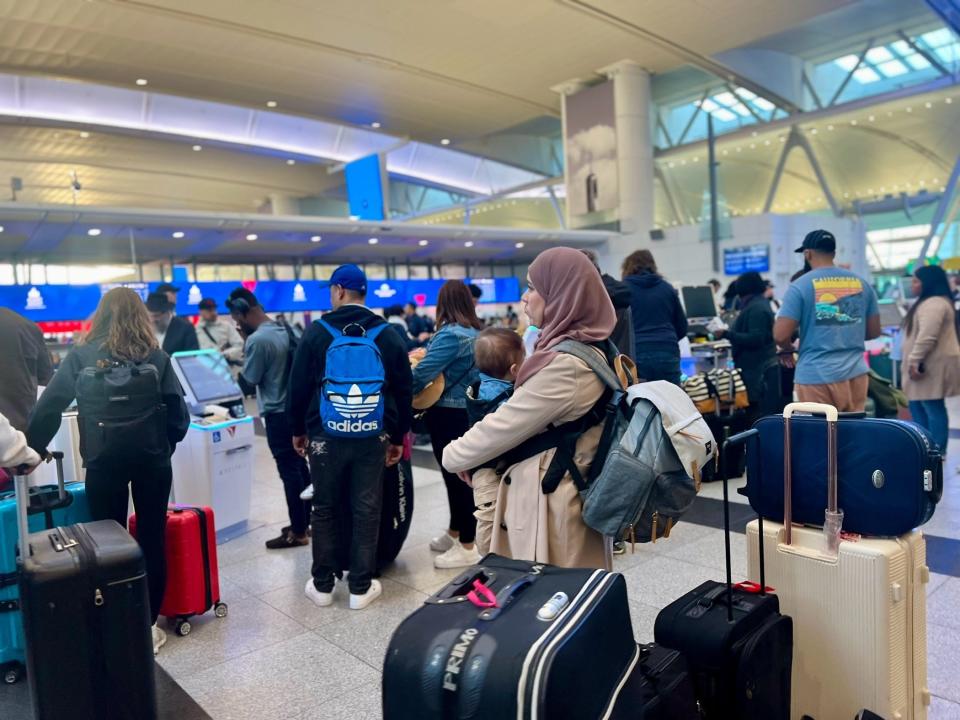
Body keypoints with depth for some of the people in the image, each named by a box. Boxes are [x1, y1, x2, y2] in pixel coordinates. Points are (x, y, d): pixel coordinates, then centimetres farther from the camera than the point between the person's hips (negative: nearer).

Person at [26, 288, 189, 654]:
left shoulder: (82, 355, -1)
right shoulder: (156, 356, 1)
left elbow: (49, 405, -6)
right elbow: (178, 411, -2)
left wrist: (34, 448, 5)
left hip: (104, 460, 0)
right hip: (151, 458, 1)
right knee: (151, 540, 9)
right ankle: (148, 623, 17)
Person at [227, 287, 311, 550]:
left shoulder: (257, 340, -19)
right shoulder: (284, 330, 7)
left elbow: (250, 379, -11)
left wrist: (244, 345, -1)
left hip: (278, 413, -9)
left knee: (289, 471, -2)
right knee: (300, 466, 15)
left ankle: (298, 532, 7)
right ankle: (304, 522, 26)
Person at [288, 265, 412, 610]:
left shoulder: (317, 332, -4)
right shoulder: (388, 334, 1)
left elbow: (299, 387, -1)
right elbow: (403, 391, 3)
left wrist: (298, 429, 12)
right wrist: (398, 436, 12)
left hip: (327, 436, -1)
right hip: (373, 437, 1)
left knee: (325, 510, 12)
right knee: (366, 511, 7)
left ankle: (322, 584, 21)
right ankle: (361, 588, 15)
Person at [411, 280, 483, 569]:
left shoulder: (450, 334, -19)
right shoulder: (476, 332, 8)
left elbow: (423, 373, -22)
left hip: (449, 415, -9)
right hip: (467, 412, 9)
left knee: (455, 475, 0)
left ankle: (467, 547, 11)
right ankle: (454, 533, 33)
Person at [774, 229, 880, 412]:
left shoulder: (800, 286, -7)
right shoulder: (861, 283, 9)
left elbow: (780, 335, -11)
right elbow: (874, 331, 14)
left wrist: (789, 349, 11)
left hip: (817, 376, -5)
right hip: (856, 373, 5)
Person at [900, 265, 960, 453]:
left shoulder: (934, 304, -15)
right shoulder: (931, 303, 20)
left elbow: (927, 336, -25)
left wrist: (914, 360, -25)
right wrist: (914, 361, 26)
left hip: (932, 365, -11)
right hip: (929, 364, 11)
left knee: (933, 407, -7)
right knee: (917, 406, 13)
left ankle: (937, 452, -2)